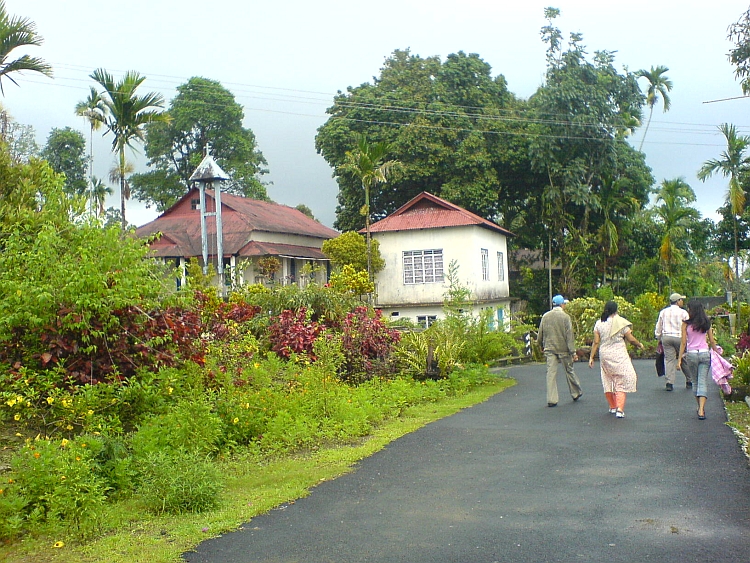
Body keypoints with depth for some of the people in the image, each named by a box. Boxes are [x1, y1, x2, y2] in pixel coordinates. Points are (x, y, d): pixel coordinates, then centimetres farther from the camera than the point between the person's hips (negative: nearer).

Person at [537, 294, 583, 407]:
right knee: (569, 370, 13)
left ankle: (551, 399, -3)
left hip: (549, 349, 2)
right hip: (563, 349, -2)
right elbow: (569, 336, -11)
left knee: (551, 372, 0)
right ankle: (576, 393, 29)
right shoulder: (565, 317, -8)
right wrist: (573, 352, -10)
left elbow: (540, 335, 8)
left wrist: (542, 346, 25)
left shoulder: (545, 316, 3)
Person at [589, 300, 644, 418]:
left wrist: (591, 357, 6)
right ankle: (620, 409, -12)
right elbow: (631, 339, -4)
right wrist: (639, 345, 15)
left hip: (604, 355, 4)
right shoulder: (621, 322, -7)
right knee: (621, 382, -1)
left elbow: (596, 342, 1)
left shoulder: (599, 323, 2)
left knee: (608, 381, 16)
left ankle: (612, 407, 27)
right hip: (619, 354, -4)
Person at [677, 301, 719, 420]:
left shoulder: (686, 324, -5)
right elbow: (712, 341, 6)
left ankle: (700, 408, 25)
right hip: (705, 354, 1)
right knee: (703, 382, -1)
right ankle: (701, 410, -13)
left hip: (691, 354, -1)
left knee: (695, 382, 15)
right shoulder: (707, 323, 2)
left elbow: (683, 343, -4)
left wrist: (679, 359, 0)